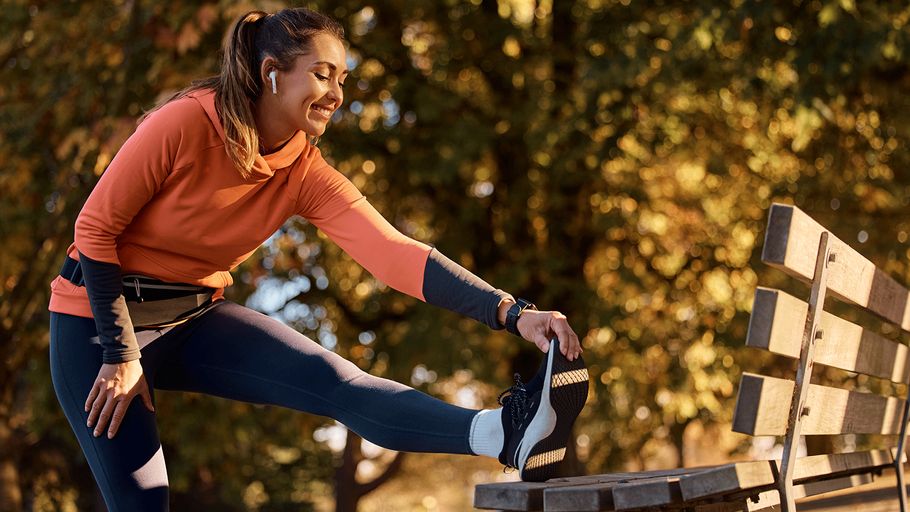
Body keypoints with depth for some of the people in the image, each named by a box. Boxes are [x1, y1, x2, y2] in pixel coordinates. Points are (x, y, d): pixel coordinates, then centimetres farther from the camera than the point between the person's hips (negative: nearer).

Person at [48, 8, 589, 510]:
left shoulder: (306, 175, -7)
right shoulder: (185, 125, -22)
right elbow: (96, 228, -15)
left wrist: (512, 313, -30)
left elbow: (394, 252, -18)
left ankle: (505, 434, -38)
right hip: (99, 318, -3)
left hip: (196, 319, 3)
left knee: (337, 381, -20)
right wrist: (119, 355, -15)